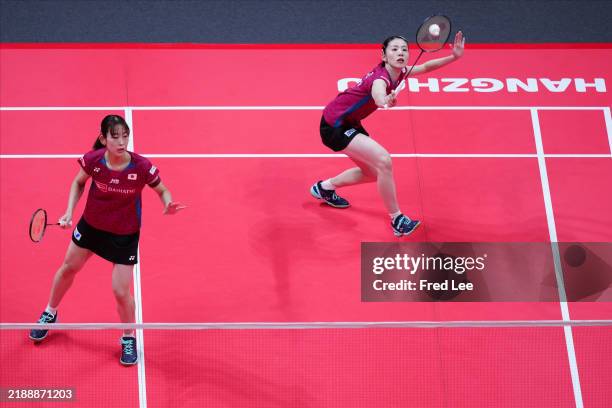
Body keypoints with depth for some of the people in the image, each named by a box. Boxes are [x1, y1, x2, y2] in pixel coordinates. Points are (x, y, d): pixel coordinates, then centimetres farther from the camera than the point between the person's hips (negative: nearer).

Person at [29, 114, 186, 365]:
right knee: (68, 268, 22)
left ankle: (129, 338, 24)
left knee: (121, 291, -4)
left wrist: (169, 205, -30)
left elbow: (162, 190, -9)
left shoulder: (142, 167, -28)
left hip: (125, 234, -3)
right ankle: (50, 313, 51)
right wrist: (69, 211, -10)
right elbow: (79, 182, 0)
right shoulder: (93, 160, -22)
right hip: (91, 225, 3)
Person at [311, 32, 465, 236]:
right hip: (334, 125, -10)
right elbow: (378, 93, -56)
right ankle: (396, 219, -11)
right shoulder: (381, 78, -31)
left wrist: (454, 56, -1)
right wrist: (386, 102, -80)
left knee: (373, 172, 19)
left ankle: (325, 187, 40)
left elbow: (426, 67, 13)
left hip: (349, 123, 10)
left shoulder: (398, 73, -4)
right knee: (384, 161, -23)